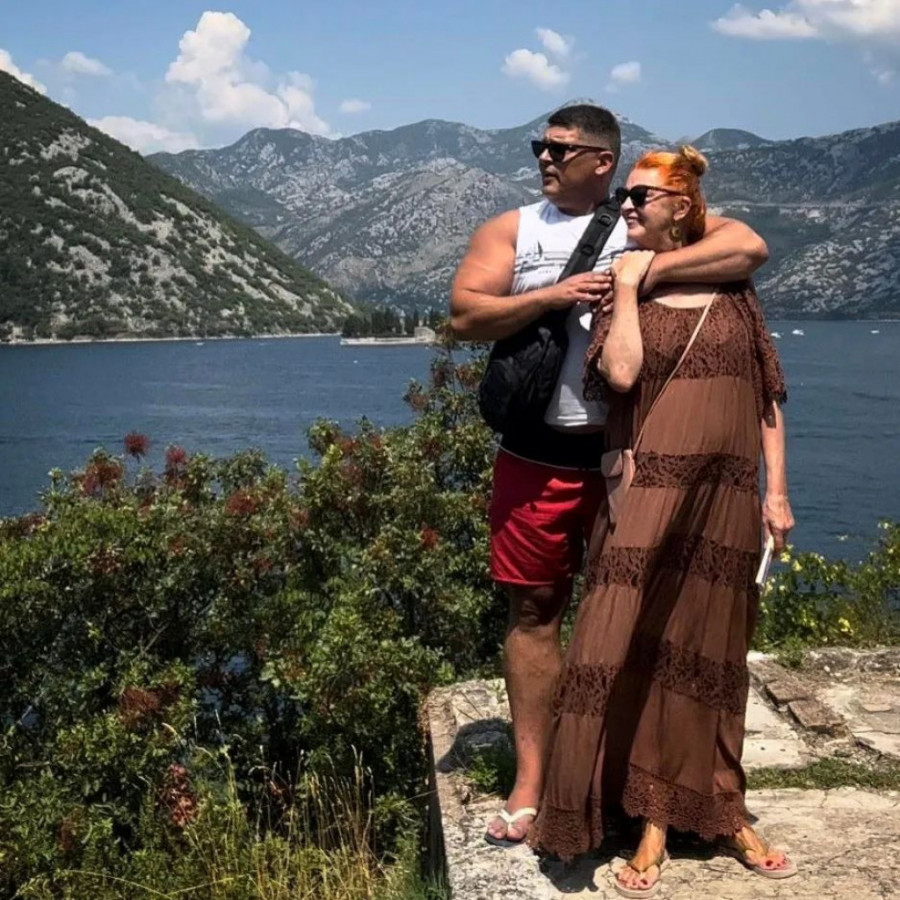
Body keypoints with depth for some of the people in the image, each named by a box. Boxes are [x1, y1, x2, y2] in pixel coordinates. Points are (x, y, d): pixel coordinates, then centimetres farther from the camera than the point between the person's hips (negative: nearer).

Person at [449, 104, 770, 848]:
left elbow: (749, 247, -11)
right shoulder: (511, 230, 7)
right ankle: (530, 783, 13)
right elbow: (465, 316, -5)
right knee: (535, 609, 4)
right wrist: (551, 295, -16)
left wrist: (643, 273, -18)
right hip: (537, 458, 1)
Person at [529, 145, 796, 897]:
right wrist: (628, 288, -10)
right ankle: (653, 823, 11)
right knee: (641, 650, -2)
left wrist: (776, 491, 4)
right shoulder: (622, 287, 3)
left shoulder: (732, 288, 7)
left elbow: (768, 397, 8)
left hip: (723, 496, 2)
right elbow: (620, 373, -16)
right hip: (648, 493, -2)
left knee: (712, 651, 12)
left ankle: (726, 814, 27)